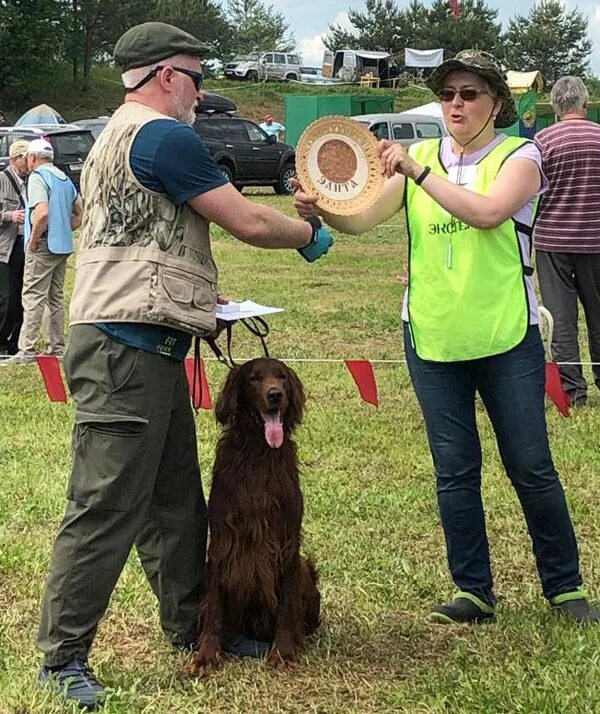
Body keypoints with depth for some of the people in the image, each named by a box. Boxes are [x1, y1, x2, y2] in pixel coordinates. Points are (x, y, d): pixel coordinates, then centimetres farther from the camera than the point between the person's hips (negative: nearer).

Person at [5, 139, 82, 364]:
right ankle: (57, 348, 16)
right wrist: (66, 230, 14)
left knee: (33, 297, -8)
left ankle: (27, 350, -12)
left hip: (44, 245, -8)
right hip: (63, 245, 8)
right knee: (56, 297, 13)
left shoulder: (38, 177, -11)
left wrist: (33, 240, -14)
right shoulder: (64, 178, 16)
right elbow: (79, 212, 18)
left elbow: (42, 213, -24)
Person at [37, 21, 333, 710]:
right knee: (107, 508, -7)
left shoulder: (116, 137, 21)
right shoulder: (164, 136, -11)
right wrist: (311, 234, 9)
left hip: (146, 349, 11)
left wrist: (196, 309, 19)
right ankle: (62, 657, -2)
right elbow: (247, 222, -9)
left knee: (174, 498, 16)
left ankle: (190, 624, 26)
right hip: (129, 350, -11)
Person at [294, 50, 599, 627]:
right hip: (432, 338, 3)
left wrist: (419, 172, -29)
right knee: (454, 470, 7)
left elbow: (487, 212, -24)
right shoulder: (419, 157, 6)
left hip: (506, 338, -3)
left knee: (532, 468, 4)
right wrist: (322, 208, -26)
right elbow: (362, 218, -6)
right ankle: (473, 590, 19)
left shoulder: (518, 156, -4)